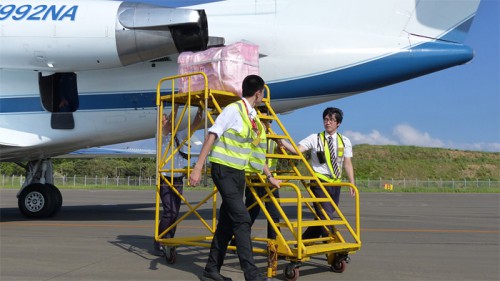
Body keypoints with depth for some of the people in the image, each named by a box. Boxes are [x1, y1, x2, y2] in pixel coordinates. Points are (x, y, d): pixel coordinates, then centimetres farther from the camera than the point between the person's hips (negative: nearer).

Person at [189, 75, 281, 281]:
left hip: (238, 172, 8)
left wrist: (269, 176, 26)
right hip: (224, 170, -8)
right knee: (242, 219, -13)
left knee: (227, 223, 9)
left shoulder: (254, 118, 15)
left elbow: (256, 151, 22)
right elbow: (211, 136, -13)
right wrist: (198, 168, -19)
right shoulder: (234, 110, -9)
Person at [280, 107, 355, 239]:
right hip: (320, 182, -4)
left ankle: (303, 242, 25)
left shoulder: (345, 141, 8)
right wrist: (283, 143, -28)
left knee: (322, 217, 11)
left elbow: (347, 164, 8)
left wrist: (352, 183, 2)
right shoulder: (315, 138, -1)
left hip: (335, 183, 5)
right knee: (326, 216, -12)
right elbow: (297, 150, -11)